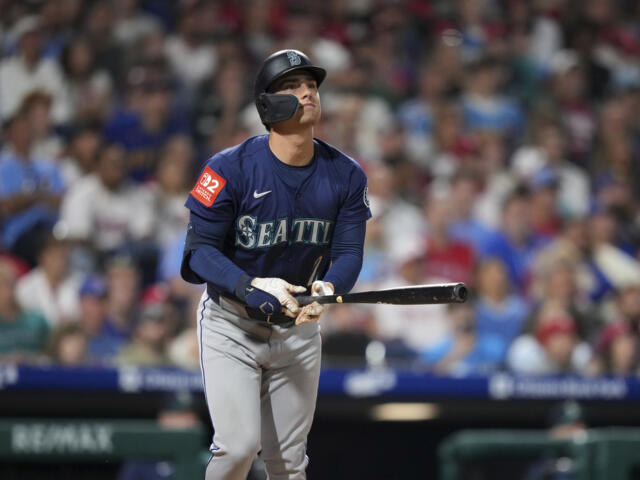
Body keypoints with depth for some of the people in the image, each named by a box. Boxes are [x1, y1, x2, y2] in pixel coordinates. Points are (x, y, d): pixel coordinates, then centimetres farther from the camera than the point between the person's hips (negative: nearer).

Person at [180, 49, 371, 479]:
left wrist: (329, 287, -31)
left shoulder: (346, 176, -5)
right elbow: (200, 250, -18)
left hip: (299, 328, 4)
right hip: (231, 325, -4)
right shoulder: (230, 169, -18)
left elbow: (349, 252, -7)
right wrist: (253, 286, -35)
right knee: (238, 445, -17)